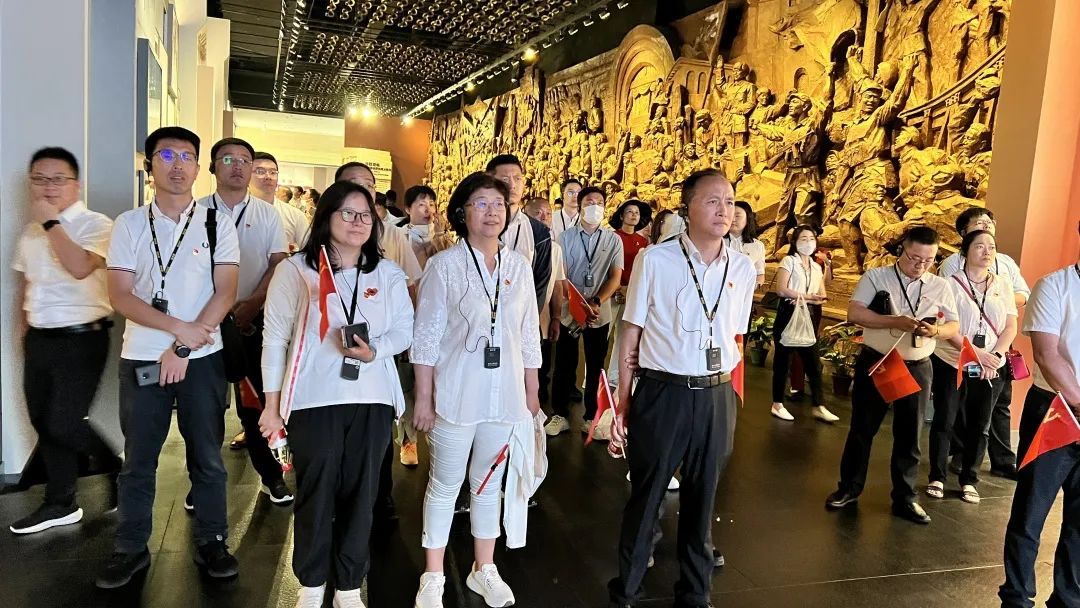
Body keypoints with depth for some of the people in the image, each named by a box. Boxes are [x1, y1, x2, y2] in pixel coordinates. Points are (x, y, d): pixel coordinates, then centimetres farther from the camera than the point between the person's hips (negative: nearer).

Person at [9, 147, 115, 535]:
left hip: (80, 339, -7)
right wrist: (27, 329, 19)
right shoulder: (29, 232, 12)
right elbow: (26, 282, 22)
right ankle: (60, 504, 26)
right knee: (44, 424, 13)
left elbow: (80, 268, -28)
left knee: (65, 425, -9)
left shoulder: (95, 224, -11)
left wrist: (51, 222, -20)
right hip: (38, 339, 8)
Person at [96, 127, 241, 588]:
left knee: (207, 457, 8)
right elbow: (120, 296, -3)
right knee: (138, 460, 11)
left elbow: (226, 293, -6)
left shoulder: (217, 225, 1)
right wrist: (179, 328, -16)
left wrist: (183, 350, -13)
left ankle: (210, 542, 22)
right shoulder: (129, 225, 3)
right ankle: (131, 549, 25)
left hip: (202, 358, -1)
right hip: (141, 358, 1)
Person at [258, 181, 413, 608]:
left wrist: (374, 351, -15)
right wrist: (271, 406, 0)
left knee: (360, 495, 9)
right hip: (313, 400, -2)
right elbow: (276, 339, 0)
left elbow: (404, 330, 6)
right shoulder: (296, 270, -1)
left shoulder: (389, 273, 7)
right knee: (315, 495, 7)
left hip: (373, 400, 2)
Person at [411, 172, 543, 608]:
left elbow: (529, 335, 9)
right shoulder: (444, 266, -7)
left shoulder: (519, 266, 4)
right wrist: (423, 398, -8)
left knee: (490, 484, 16)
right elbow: (426, 337, -6)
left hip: (505, 395, 4)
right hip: (456, 394, -3)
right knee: (445, 485, 9)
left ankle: (484, 570, 33)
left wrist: (532, 391, 10)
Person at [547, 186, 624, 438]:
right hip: (569, 311, -1)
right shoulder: (566, 237, 1)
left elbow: (616, 277, -3)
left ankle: (591, 418, 19)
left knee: (595, 367, 8)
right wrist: (581, 305, -18)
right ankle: (560, 415, 19)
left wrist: (596, 302, -19)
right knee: (564, 366, 6)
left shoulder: (614, 240, 3)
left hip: (600, 313, 1)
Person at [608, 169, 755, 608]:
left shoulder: (742, 269, 4)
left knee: (701, 501, 17)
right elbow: (631, 333, -3)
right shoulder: (654, 260, -7)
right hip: (662, 395, -3)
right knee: (645, 499, 11)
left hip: (717, 398, 3)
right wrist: (623, 403, -2)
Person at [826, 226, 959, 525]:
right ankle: (849, 488, 21)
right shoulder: (876, 276, -5)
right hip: (875, 362, -2)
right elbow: (854, 313, -14)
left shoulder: (940, 286, 5)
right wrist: (896, 322, -25)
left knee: (909, 433, 9)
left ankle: (905, 498, 21)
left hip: (917, 368, 3)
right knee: (862, 427, 7)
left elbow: (954, 326, 6)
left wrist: (936, 330, -17)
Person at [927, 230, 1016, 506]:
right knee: (943, 421, 2)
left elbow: (1010, 327, 3)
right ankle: (937, 478, 13)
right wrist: (977, 353, -20)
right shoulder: (952, 283, -6)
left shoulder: (1003, 284, 5)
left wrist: (995, 355, -12)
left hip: (991, 368, 3)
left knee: (978, 425, 8)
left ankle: (969, 480, 20)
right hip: (951, 363, -3)